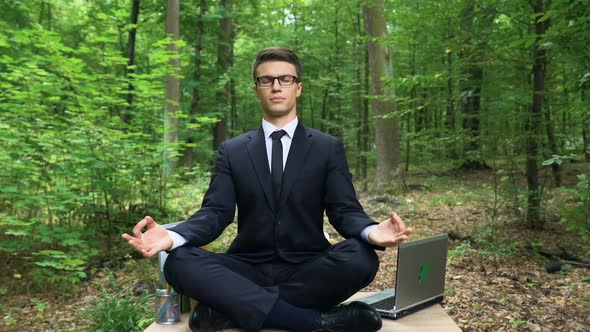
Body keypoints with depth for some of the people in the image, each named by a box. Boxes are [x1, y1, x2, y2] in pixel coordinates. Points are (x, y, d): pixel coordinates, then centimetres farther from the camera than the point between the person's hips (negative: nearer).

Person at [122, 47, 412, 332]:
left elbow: (345, 211, -3)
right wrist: (173, 236, -22)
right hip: (249, 269, 1)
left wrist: (372, 232, -27)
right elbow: (216, 212, 0)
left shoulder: (329, 148, 6)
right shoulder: (232, 151, 9)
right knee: (179, 263, -25)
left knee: (361, 258, -31)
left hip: (308, 269, 0)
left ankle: (230, 307, -22)